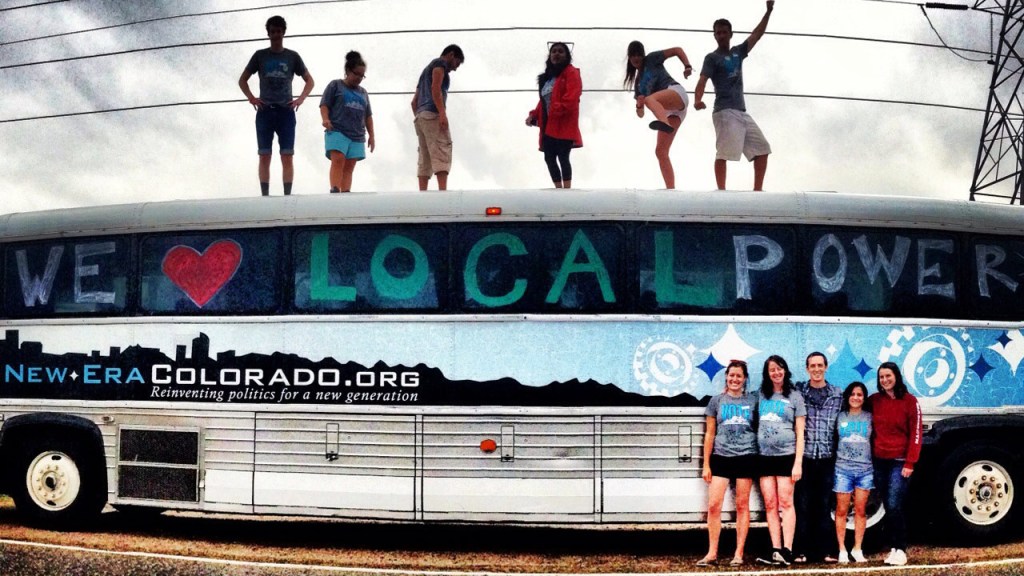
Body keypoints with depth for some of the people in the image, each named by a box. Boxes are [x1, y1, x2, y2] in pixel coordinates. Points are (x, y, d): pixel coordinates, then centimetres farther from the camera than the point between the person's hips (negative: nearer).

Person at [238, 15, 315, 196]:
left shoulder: (292, 56, 8)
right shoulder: (260, 55, 9)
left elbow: (309, 81, 13)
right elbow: (242, 80, 15)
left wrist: (300, 99, -2)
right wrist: (251, 98, -1)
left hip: (286, 111, 0)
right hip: (265, 112, 1)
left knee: (287, 156, -6)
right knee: (264, 157, -2)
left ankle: (287, 195, -5)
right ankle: (265, 195, -1)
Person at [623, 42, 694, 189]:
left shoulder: (652, 59, 14)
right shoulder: (638, 82, 28)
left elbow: (677, 50, 9)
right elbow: (640, 114, 24)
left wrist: (687, 66, -9)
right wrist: (639, 105, 0)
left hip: (676, 92, -8)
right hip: (668, 110, 8)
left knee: (650, 99, -39)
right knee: (661, 151, -4)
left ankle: (665, 123, -72)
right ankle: (671, 189, -12)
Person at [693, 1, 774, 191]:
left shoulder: (738, 52, 19)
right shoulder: (712, 58, 0)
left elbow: (756, 35, 21)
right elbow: (702, 81, -13)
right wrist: (697, 100, -33)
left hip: (742, 112, 7)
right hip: (725, 112, -7)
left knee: (762, 147, 5)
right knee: (724, 153, -16)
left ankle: (758, 190, 7)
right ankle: (721, 191, -21)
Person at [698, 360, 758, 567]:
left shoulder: (753, 400, 7)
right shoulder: (717, 401, 8)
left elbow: (760, 429, 10)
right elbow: (709, 434, 9)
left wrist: (761, 460, 3)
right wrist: (706, 464, 5)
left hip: (746, 457, 0)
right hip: (721, 457, 0)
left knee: (742, 505, 3)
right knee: (714, 505, -6)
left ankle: (739, 553, 11)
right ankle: (712, 553, 3)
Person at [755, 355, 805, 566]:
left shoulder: (794, 396, 4)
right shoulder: (761, 395, 12)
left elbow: (799, 433, 1)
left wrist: (798, 462, -8)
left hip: (786, 455, -3)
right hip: (764, 456, 3)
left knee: (785, 503, -7)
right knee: (770, 505, 2)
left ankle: (787, 551, -8)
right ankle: (775, 550, 3)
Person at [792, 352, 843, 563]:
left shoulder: (837, 394, 8)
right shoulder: (798, 391, 3)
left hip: (826, 457, 2)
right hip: (803, 456, -2)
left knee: (824, 505, 7)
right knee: (802, 504, 1)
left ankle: (824, 551, 14)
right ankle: (801, 551, 6)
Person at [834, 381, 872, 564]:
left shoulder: (870, 417, 7)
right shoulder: (840, 417, 6)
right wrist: (834, 460, 3)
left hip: (865, 469, 1)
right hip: (843, 469, -1)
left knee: (861, 510, 3)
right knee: (842, 510, 1)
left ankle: (857, 549, 13)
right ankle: (842, 550, 8)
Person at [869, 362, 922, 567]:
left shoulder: (910, 401, -4)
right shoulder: (873, 400, 5)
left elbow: (915, 434, -6)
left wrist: (910, 463, -11)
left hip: (899, 461, -4)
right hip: (879, 461, 4)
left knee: (894, 506, -12)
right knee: (887, 507, 8)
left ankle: (900, 549, -2)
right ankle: (892, 548, 15)